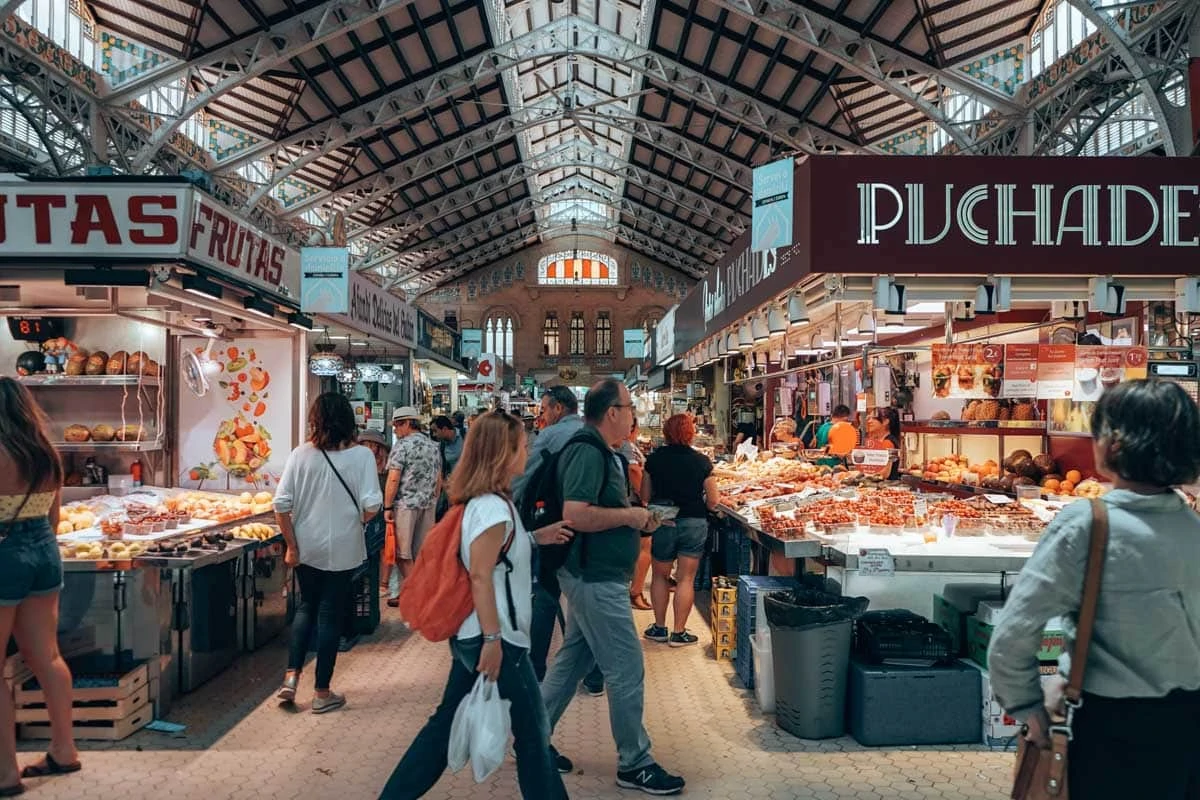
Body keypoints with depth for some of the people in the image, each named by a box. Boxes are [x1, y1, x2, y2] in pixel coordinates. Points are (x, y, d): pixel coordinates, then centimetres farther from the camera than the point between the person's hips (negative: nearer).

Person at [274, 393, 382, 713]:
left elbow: (281, 504, -8)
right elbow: (371, 506, -17)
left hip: (306, 548, 2)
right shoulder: (361, 455, -11)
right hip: (342, 550, -2)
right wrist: (356, 520, 5)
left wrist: (291, 546, 2)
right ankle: (322, 693, 19)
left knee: (306, 607, 23)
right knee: (330, 615, 9)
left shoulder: (301, 454, -5)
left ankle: (291, 676, 15)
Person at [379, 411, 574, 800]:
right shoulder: (493, 507, -20)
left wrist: (535, 537, 13)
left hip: (469, 634, 9)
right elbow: (481, 577, -23)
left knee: (447, 721, 17)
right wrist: (493, 640, -22)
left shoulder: (480, 501, 8)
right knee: (533, 732, 5)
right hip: (490, 637, -9)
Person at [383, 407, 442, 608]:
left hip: (406, 504, -7)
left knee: (402, 553, 2)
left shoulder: (402, 445, -9)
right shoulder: (433, 446, 12)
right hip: (428, 505, 7)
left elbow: (393, 479, -14)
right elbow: (439, 481, 16)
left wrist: (387, 507, -10)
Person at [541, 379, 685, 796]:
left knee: (572, 660, 18)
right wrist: (629, 515, -19)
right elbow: (575, 515, -29)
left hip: (594, 576, 11)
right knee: (627, 670, -2)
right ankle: (634, 764, 12)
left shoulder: (600, 452, 12)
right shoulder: (588, 452, -20)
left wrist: (636, 520, 8)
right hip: (596, 578, -11)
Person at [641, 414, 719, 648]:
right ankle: (678, 632, 9)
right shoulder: (701, 461, -8)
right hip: (694, 523, -1)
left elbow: (645, 495, -1)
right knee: (686, 579, 6)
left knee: (660, 576, 16)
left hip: (663, 522, 1)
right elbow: (713, 502, -6)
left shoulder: (654, 459, -5)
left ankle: (659, 628, 21)